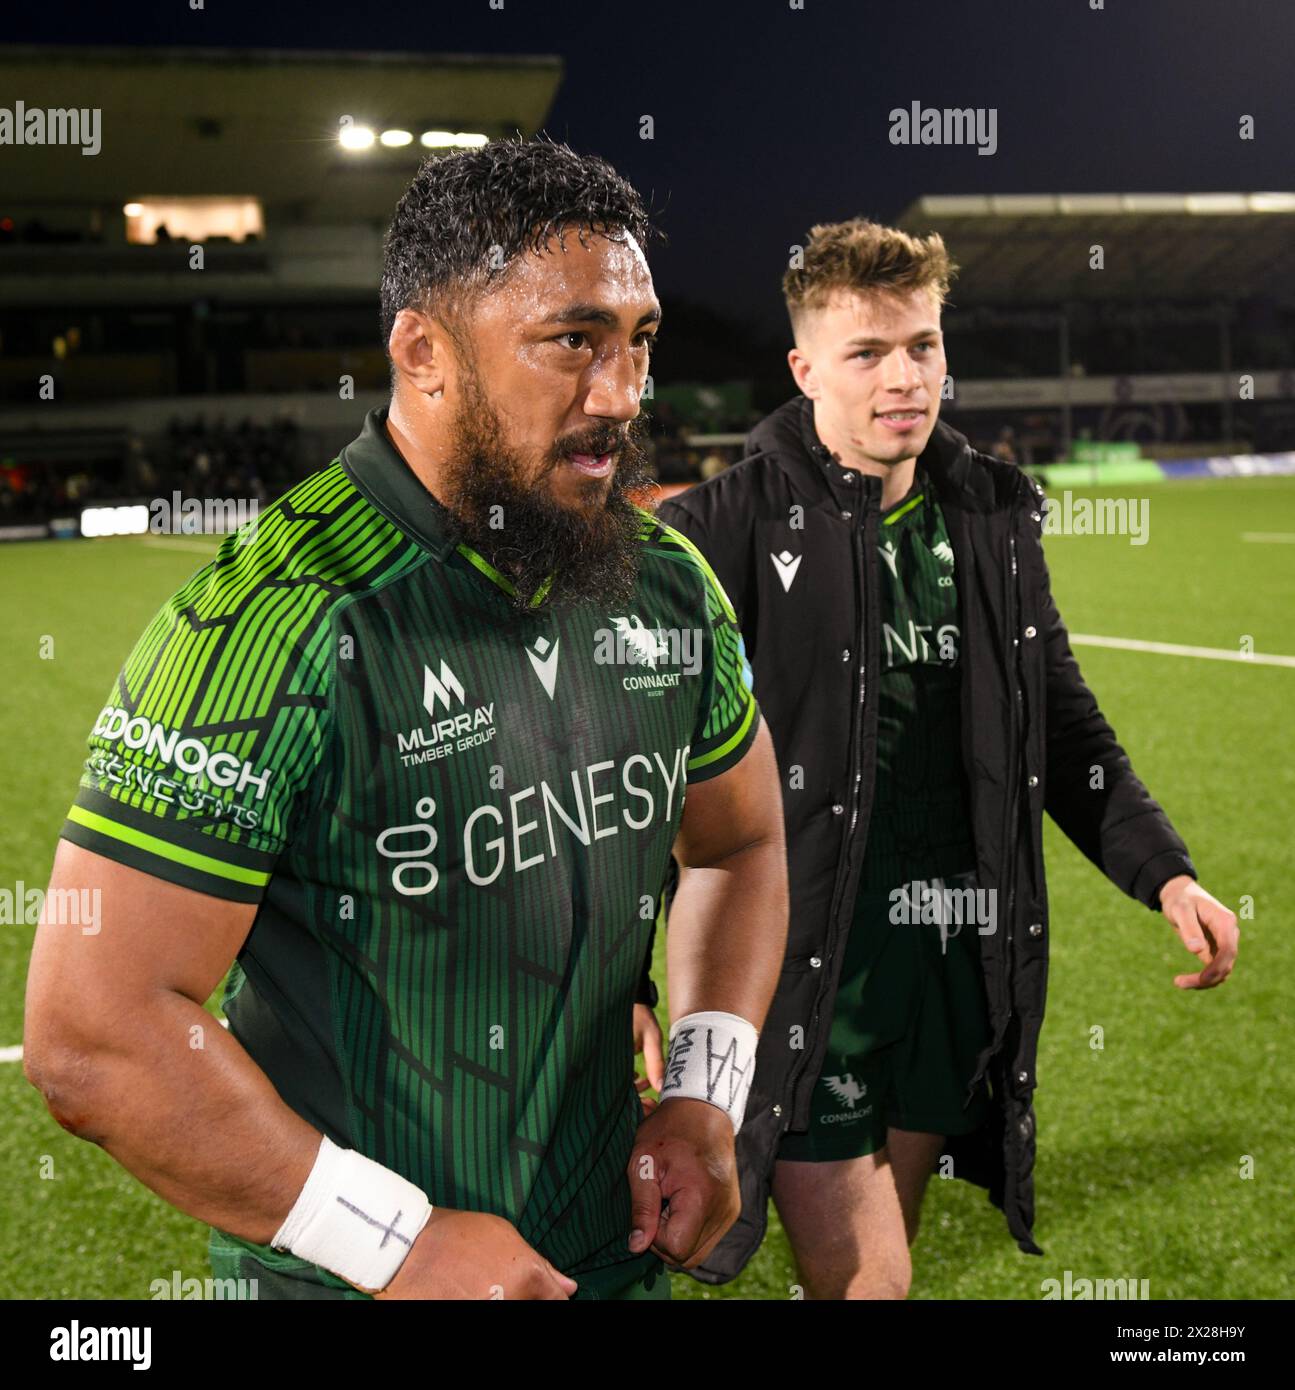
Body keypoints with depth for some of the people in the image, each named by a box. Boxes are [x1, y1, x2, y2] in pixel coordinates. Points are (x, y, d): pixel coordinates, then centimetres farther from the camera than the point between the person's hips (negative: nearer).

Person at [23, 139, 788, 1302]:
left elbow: (740, 840, 13)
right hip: (345, 1279, -6)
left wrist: (705, 1094, -1)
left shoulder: (669, 585, -3)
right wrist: (403, 1245, -21)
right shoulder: (274, 618, -23)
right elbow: (94, 1037, -24)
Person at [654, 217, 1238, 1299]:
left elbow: (1064, 725, 16)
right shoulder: (732, 525, -10)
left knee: (883, 1261, 17)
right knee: (862, 1281, -4)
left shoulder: (996, 517, 8)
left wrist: (1164, 872, 4)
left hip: (951, 963, 6)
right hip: (803, 967, -5)